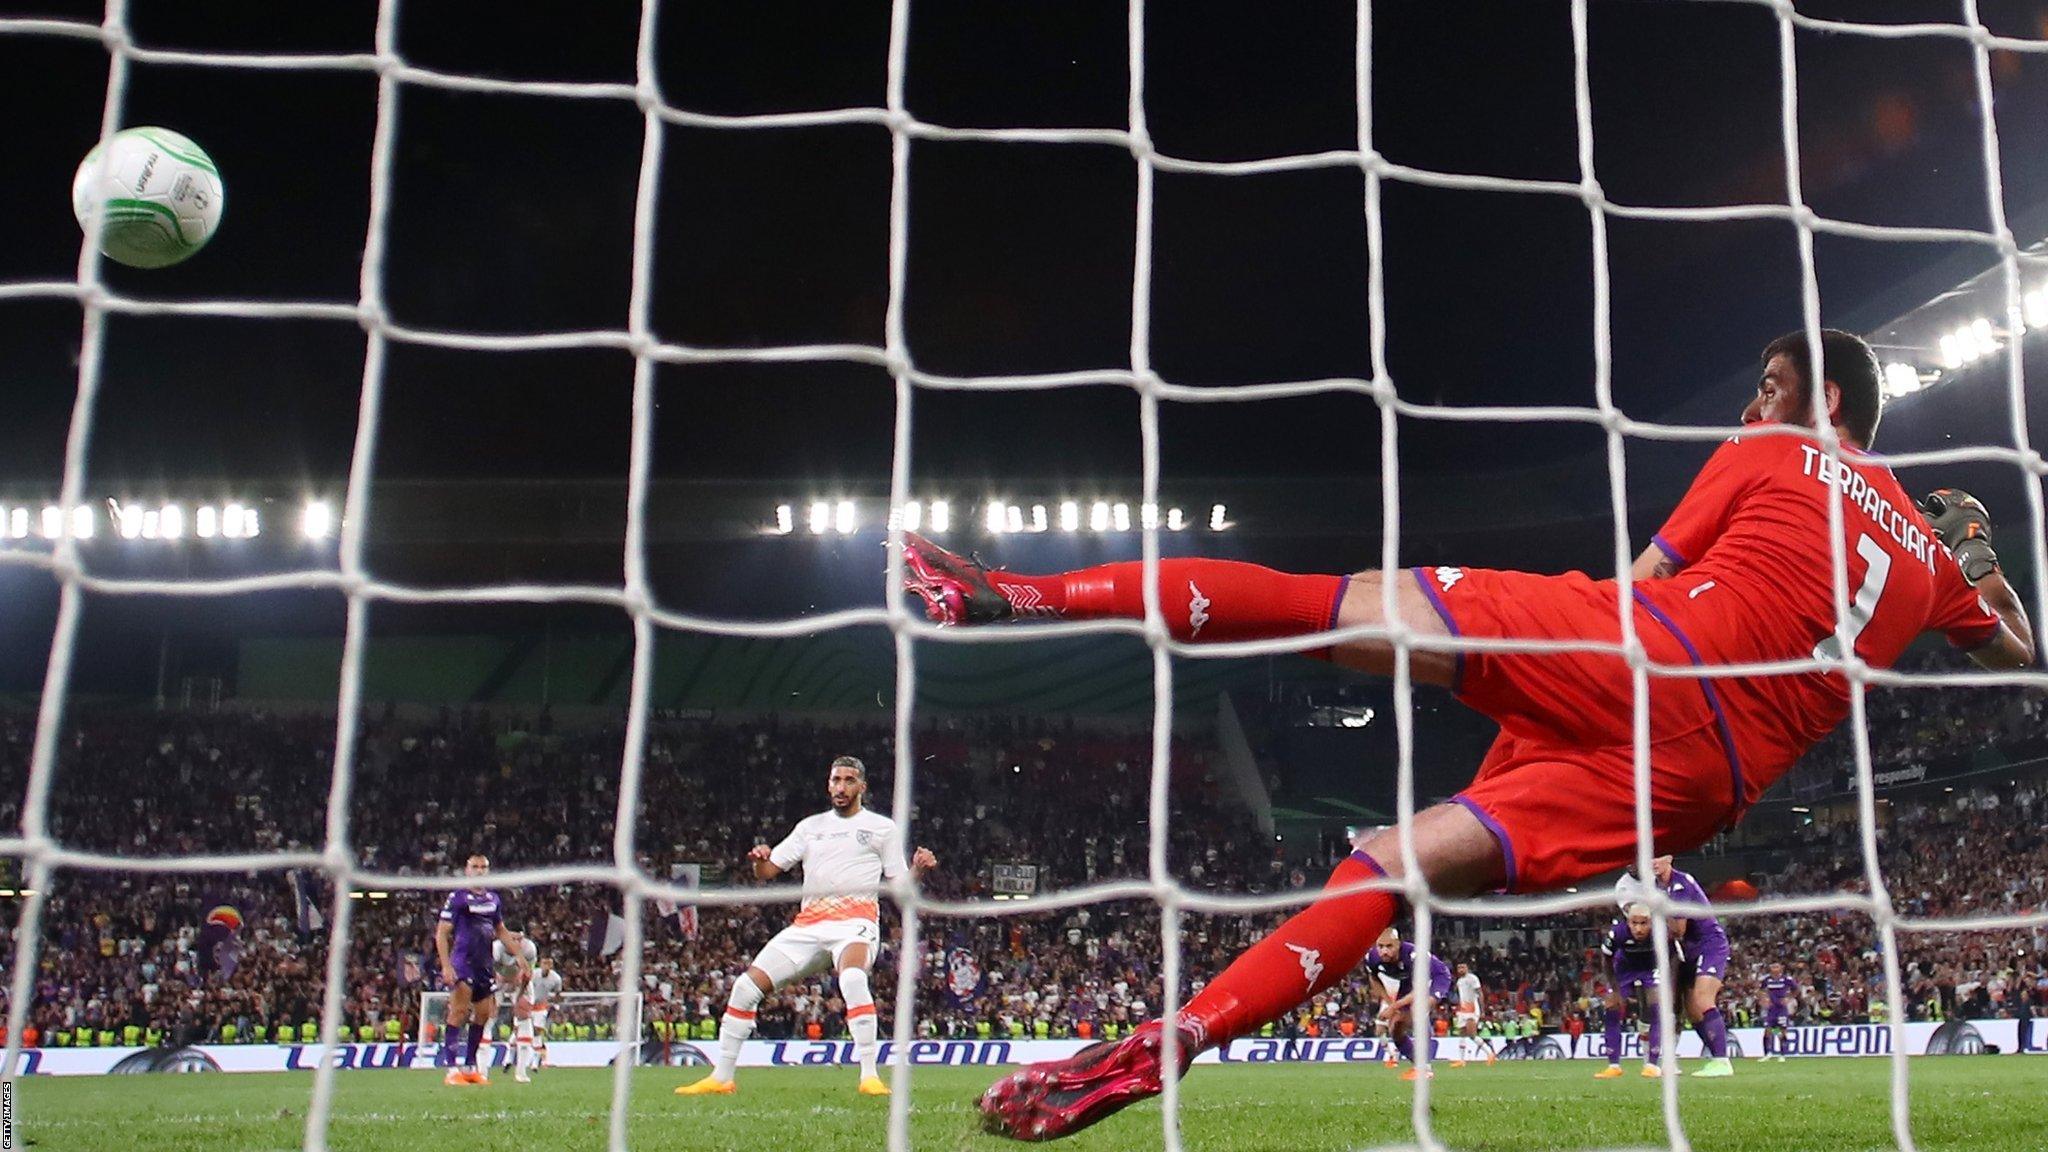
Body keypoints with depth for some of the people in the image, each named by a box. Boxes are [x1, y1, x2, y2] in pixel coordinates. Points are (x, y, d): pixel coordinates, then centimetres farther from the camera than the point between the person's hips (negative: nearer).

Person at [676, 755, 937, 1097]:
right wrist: (760, 859, -7)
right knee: (747, 985, -3)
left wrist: (918, 869, -14)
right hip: (809, 924, 5)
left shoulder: (882, 827, 11)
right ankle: (720, 1078, 10)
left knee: (852, 977, -37)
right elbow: (766, 872, 16)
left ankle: (870, 1076, -35)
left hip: (856, 920, -5)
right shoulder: (810, 826, 21)